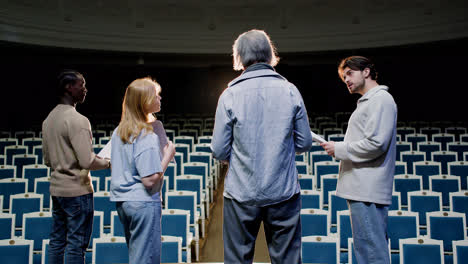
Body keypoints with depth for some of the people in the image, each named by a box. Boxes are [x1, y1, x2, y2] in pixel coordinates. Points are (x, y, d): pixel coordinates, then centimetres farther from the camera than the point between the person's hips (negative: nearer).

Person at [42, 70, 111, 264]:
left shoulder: (48, 119, 11)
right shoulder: (78, 120, -17)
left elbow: (47, 159, 18)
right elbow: (88, 162, -22)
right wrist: (108, 162, -5)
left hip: (56, 188, 9)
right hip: (77, 190, -9)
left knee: (57, 241, 15)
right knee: (76, 243, 0)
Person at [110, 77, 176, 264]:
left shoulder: (119, 131, 7)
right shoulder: (146, 136, -19)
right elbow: (150, 180, -22)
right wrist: (168, 155, -11)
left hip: (121, 200, 9)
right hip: (143, 202, -9)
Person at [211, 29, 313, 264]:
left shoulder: (230, 95, -7)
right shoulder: (290, 91, -1)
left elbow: (219, 151, -6)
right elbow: (304, 143, 4)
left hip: (242, 194, -1)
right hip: (284, 192, 2)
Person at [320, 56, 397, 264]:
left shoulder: (381, 99, -8)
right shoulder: (366, 102, 22)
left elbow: (376, 144, -18)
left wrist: (339, 149, -10)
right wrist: (339, 149, 12)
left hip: (367, 191, -10)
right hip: (360, 188, 10)